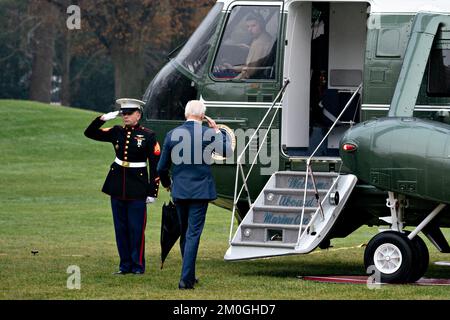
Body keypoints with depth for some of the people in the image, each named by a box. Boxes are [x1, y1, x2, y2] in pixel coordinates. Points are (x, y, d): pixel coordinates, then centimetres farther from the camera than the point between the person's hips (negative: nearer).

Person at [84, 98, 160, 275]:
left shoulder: (148, 136, -5)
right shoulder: (117, 132, 6)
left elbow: (155, 166, -5)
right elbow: (90, 133, 9)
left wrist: (152, 192, -8)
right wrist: (103, 118, -6)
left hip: (137, 188, -4)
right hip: (117, 186, 4)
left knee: (136, 228, -1)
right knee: (121, 228, 8)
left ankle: (138, 266, 8)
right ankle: (125, 265, 15)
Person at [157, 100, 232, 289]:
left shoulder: (172, 135, -1)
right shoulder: (208, 134, -9)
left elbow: (162, 167, 4)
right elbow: (227, 151, 8)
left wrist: (167, 184, 23)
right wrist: (218, 131, 13)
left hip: (179, 191, 3)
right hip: (200, 191, -3)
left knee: (185, 234, 17)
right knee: (193, 234, -3)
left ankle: (189, 276, 27)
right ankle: (186, 279, -11)